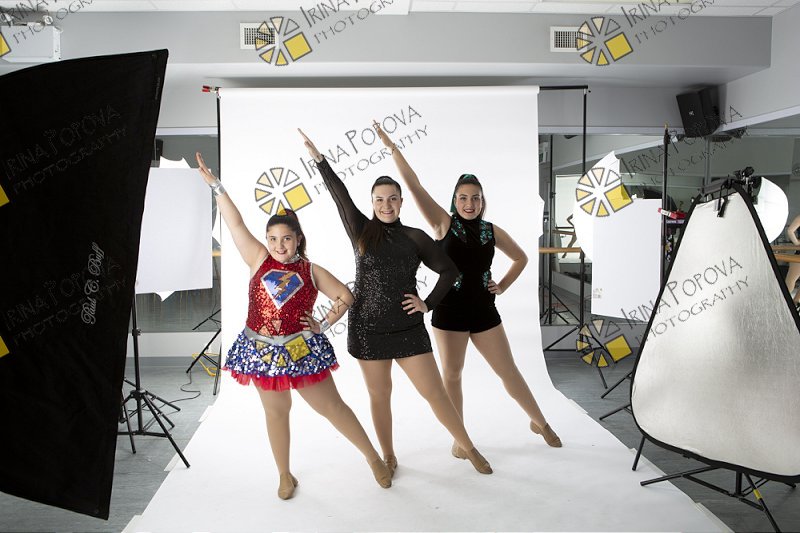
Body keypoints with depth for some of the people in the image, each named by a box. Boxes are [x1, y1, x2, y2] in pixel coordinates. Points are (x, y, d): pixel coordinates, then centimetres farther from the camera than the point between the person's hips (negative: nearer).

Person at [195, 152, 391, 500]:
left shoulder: (311, 271, 0)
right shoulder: (259, 261, 2)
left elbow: (345, 297, 4)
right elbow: (235, 224, -3)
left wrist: (323, 325, -4)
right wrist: (214, 186, -6)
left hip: (301, 349, -2)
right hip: (263, 350, 2)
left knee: (332, 407, 4)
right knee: (276, 412, 15)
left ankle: (374, 458, 20)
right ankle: (285, 476, 32)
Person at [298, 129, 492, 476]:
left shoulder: (415, 237, 3)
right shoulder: (362, 231, 2)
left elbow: (449, 270, 9)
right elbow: (340, 196, -7)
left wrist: (428, 304, -1)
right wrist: (318, 158, -15)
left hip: (408, 328, 0)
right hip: (367, 328, 0)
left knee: (435, 393, 3)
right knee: (380, 395, 11)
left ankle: (469, 449, 21)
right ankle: (388, 456, 31)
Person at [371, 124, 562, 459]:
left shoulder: (492, 230, 4)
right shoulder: (444, 223, -5)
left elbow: (521, 258, 19)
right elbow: (414, 186, -13)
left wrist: (503, 285, 6)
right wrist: (393, 149, -16)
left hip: (484, 311, 2)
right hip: (449, 311, -2)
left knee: (509, 371, 11)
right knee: (452, 375, 8)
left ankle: (539, 422, 31)